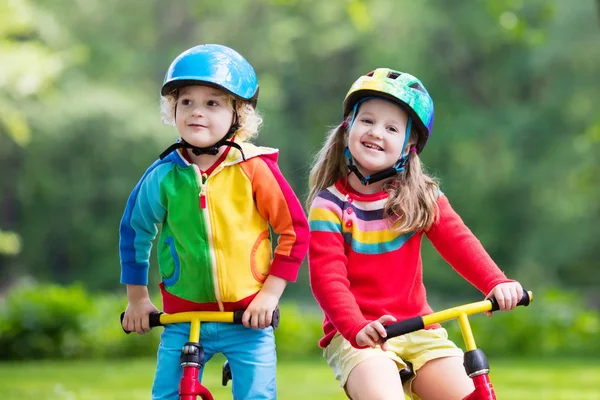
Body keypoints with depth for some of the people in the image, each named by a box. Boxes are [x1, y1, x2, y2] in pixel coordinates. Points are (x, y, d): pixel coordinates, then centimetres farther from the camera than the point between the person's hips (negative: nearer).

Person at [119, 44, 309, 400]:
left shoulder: (254, 169, -10)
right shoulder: (163, 176, -5)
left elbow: (295, 229, -4)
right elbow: (134, 230, 12)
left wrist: (270, 293, -7)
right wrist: (137, 298, 15)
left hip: (249, 318, -2)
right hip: (183, 317, 2)